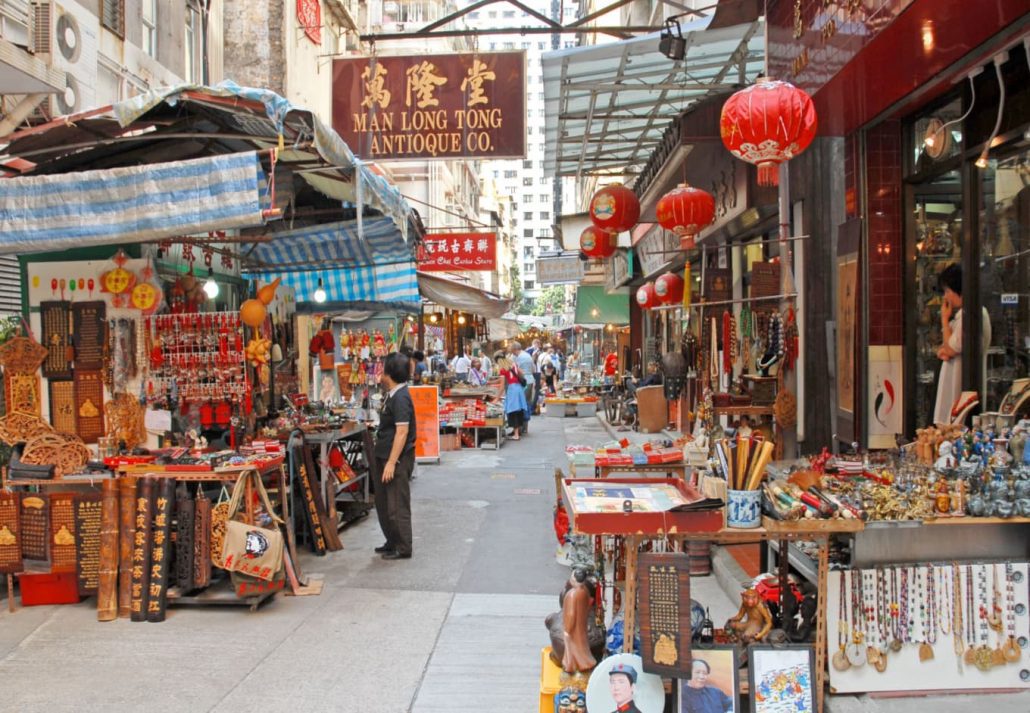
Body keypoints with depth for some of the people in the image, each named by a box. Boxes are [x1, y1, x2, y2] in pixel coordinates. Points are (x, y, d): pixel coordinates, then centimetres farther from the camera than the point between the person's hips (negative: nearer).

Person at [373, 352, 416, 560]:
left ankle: (403, 549, 8)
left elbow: (402, 432, -24)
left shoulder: (400, 397, -19)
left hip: (397, 459, -11)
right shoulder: (393, 395, 12)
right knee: (383, 502, 18)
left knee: (397, 505, -2)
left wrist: (392, 463, -25)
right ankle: (392, 542, 30)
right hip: (387, 457, 11)